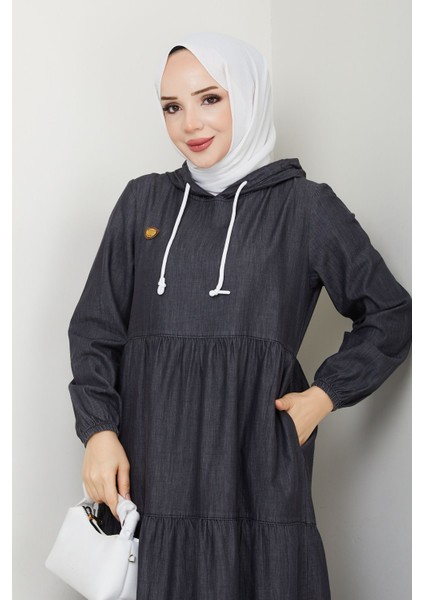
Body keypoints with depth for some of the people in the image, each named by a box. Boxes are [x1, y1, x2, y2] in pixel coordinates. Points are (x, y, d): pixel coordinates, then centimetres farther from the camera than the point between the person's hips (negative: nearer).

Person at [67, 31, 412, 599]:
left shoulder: (306, 207, 3)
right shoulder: (144, 201, 10)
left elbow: (391, 315, 10)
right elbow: (95, 326, 10)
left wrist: (325, 395, -1)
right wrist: (99, 430, -3)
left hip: (255, 473, -2)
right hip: (147, 474, 2)